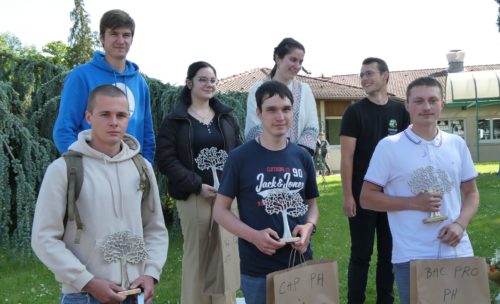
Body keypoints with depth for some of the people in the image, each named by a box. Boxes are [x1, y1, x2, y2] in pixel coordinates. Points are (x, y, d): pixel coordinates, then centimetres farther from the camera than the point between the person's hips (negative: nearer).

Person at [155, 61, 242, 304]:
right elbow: (165, 159, -7)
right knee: (196, 254, 0)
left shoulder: (226, 116, 14)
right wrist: (197, 185, -14)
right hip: (193, 196, -3)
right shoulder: (175, 120, 2)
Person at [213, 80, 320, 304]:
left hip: (301, 264, 4)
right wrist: (254, 236, -19)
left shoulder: (302, 157, 4)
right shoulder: (240, 157, -8)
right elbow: (220, 210, -5)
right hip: (257, 270, -3)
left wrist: (309, 226, -8)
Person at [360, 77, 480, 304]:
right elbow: (367, 198, -4)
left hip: (458, 253, 4)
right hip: (411, 257, -3)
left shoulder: (457, 144, 6)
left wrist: (460, 224, -7)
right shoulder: (389, 146, -5)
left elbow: (471, 193, 13)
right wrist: (414, 203, -14)